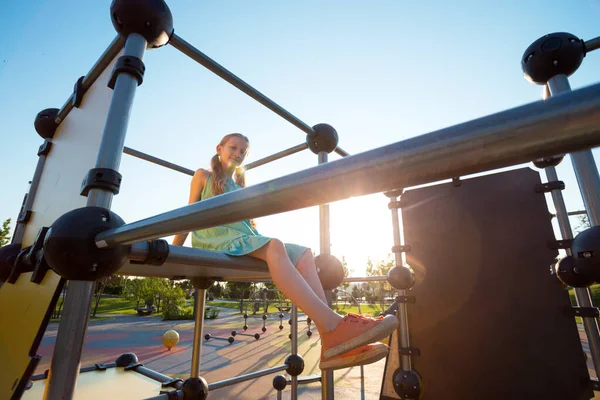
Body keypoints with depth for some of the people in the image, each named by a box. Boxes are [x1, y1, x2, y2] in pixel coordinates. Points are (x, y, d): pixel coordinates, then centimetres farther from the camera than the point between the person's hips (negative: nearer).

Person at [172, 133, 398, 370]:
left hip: (244, 240, 6)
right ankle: (333, 325, -47)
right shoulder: (203, 176, 15)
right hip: (216, 240, -5)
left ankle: (332, 342, -32)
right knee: (274, 247, -35)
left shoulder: (240, 186, 28)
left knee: (302, 254, -19)